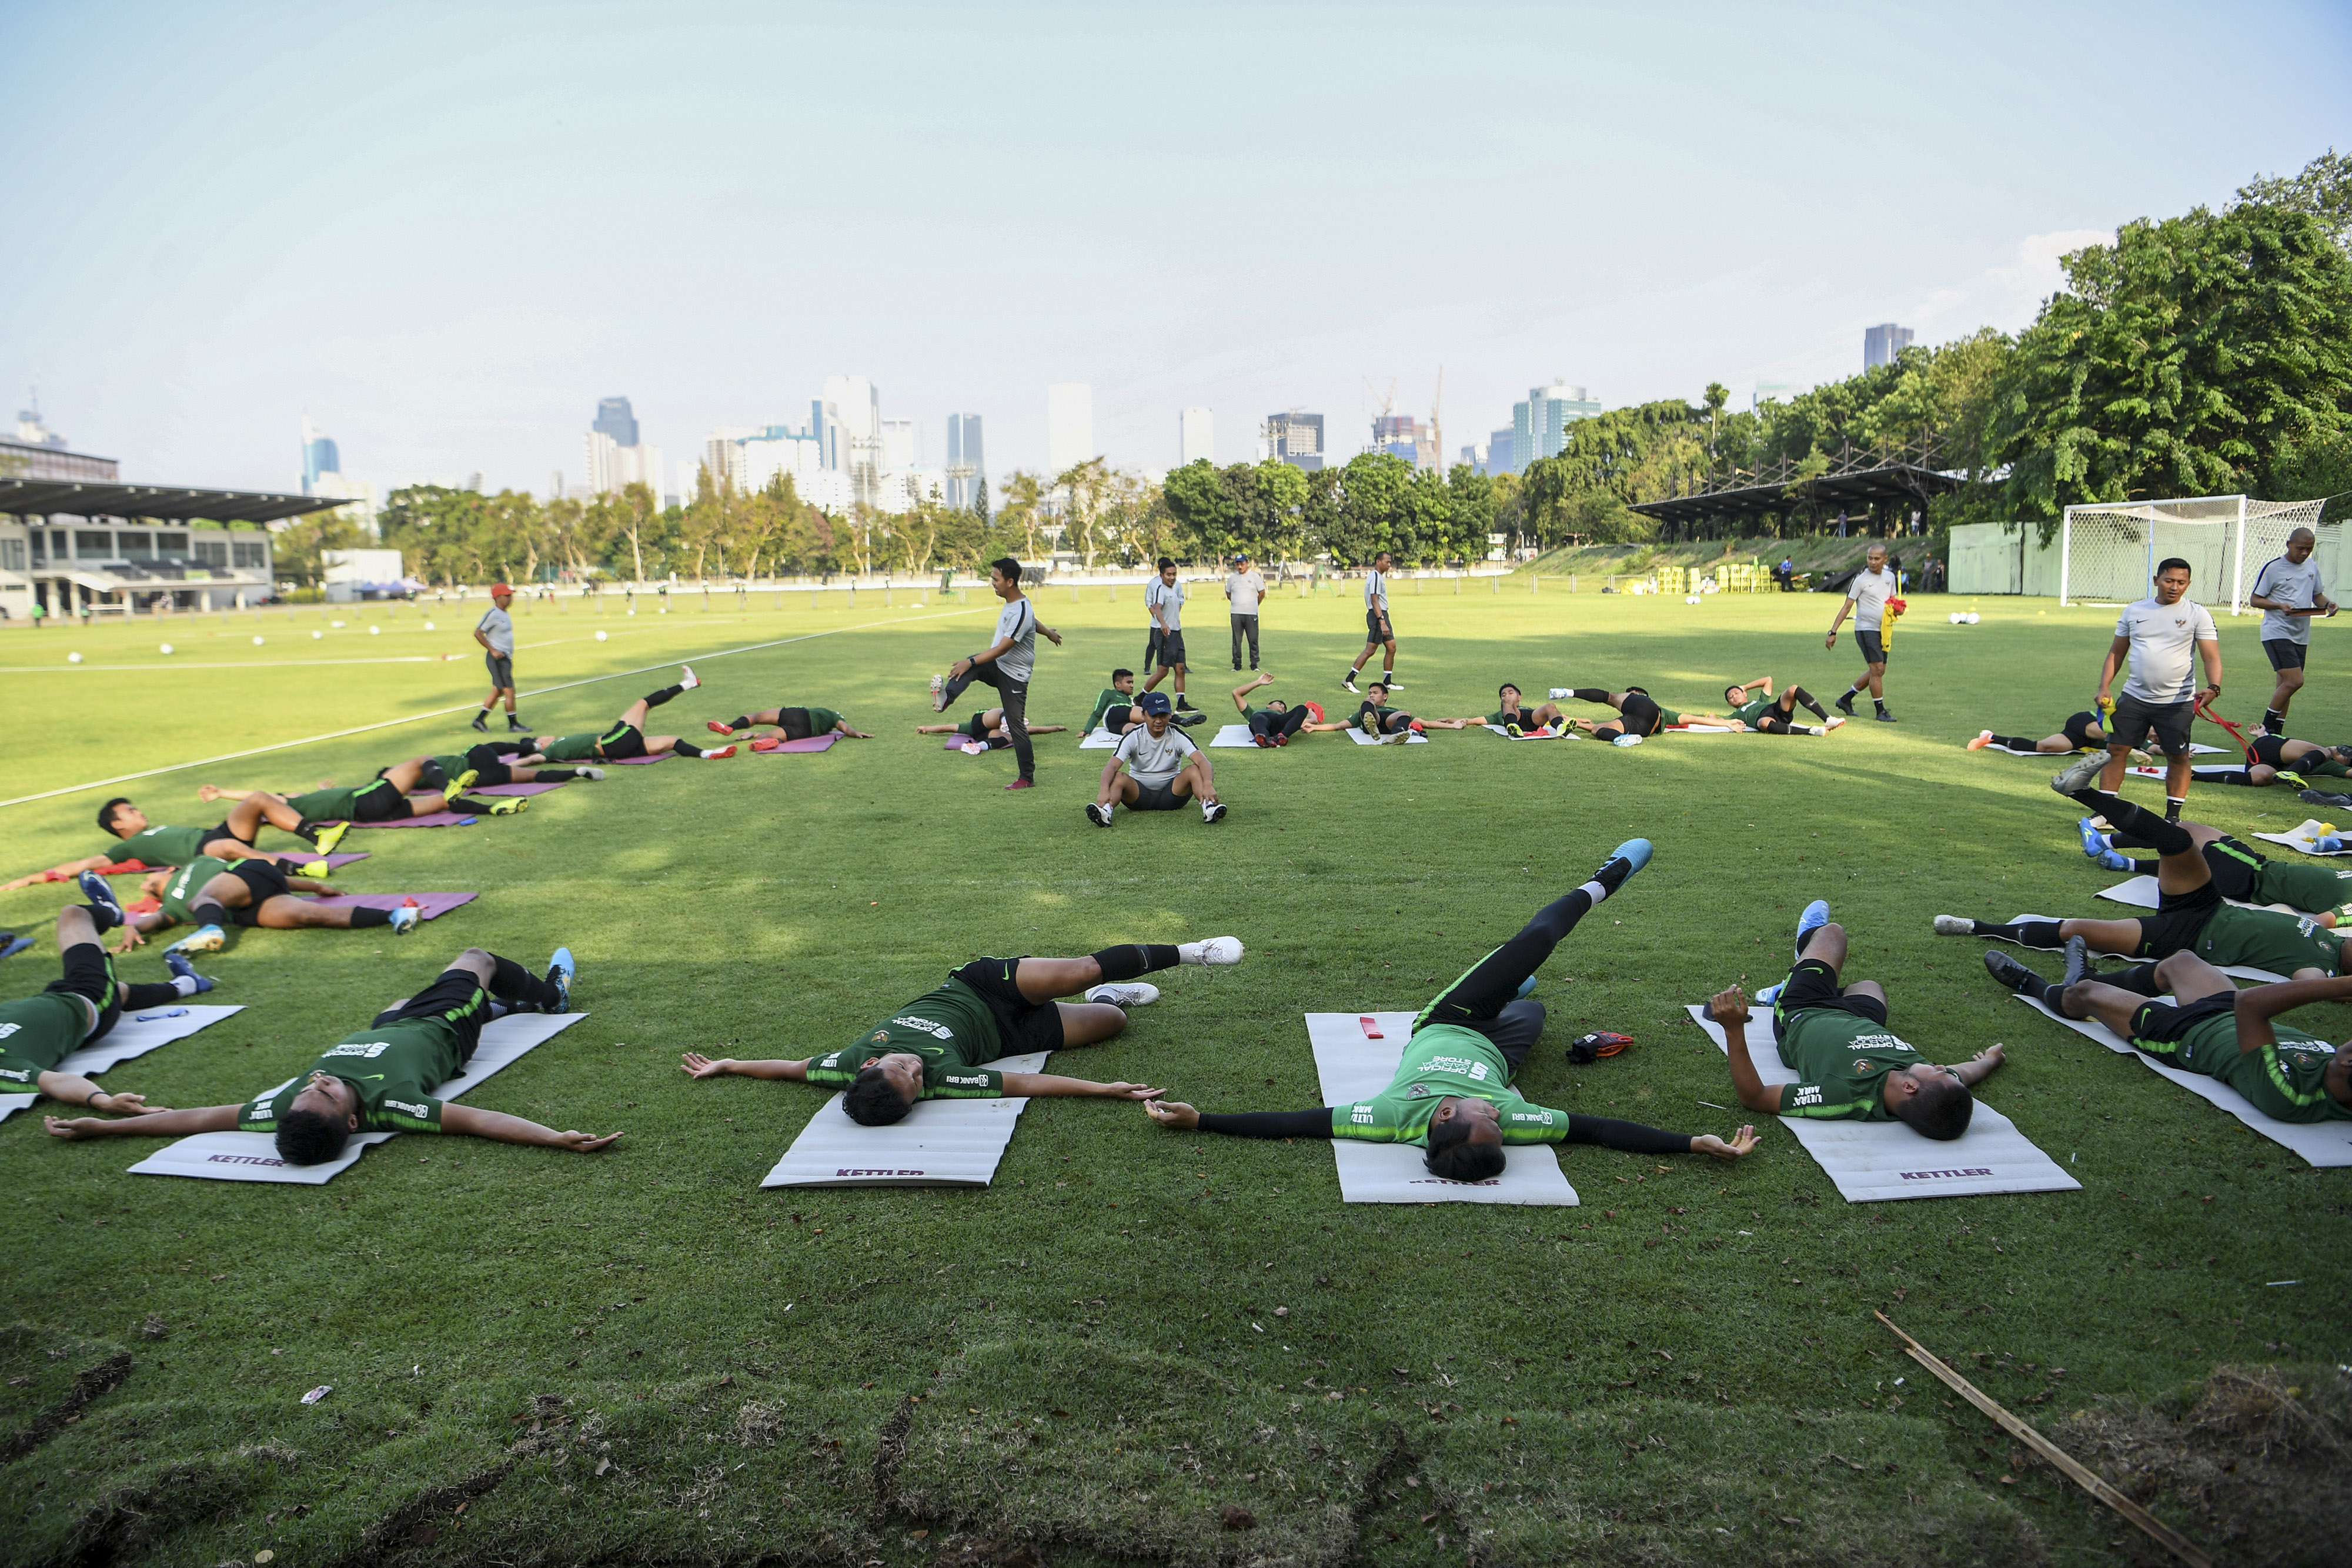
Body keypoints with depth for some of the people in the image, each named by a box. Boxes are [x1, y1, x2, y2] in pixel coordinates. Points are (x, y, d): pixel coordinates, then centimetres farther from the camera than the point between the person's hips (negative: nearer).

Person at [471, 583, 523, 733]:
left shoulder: (505, 614, 13)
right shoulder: (492, 614, -15)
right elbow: (478, 633, -17)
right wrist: (493, 651, -19)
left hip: (506, 658, 10)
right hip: (497, 658, -10)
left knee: (497, 692, 14)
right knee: (509, 691, -8)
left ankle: (479, 719, 23)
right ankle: (513, 724, -1)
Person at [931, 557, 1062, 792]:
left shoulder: (1021, 614, -25)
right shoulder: (1013, 602, 5)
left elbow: (1002, 649, -27)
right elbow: (1033, 620, 27)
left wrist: (971, 662, -28)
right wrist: (1048, 632, 46)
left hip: (1014, 676, -8)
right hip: (996, 666, 8)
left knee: (1017, 726, -3)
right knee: (970, 666, -23)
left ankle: (1028, 778, 7)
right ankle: (945, 698, -47)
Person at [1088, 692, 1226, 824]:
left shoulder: (1178, 736, -6)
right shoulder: (1133, 737, -7)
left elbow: (1202, 761, -20)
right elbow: (1112, 766, -18)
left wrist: (1207, 785, -42)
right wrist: (1104, 790, -40)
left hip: (1171, 793, 0)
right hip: (1139, 793, 0)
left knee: (1194, 770, -25)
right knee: (1118, 778, -29)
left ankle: (1208, 806, -51)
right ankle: (1105, 811, -58)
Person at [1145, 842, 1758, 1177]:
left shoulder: (1397, 1115, -46)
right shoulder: (1510, 1118, -45)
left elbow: (1300, 1122, -43)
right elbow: (1597, 1129, -37)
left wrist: (1199, 1120, -45)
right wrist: (1696, 1143, -38)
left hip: (1443, 1028, 0)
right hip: (1496, 1050, 0)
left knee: (1534, 942, 10)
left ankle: (1602, 883, 44)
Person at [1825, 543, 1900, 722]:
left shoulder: (1890, 576, 8)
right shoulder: (1861, 580, -10)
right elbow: (1846, 607, -9)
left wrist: (1897, 609, -3)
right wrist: (1833, 632, -14)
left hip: (1883, 630, 7)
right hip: (1866, 629, -7)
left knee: (1878, 671, 11)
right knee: (1877, 669, -12)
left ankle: (1846, 700, 22)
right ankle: (1881, 711, -4)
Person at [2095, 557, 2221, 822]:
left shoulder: (2197, 614, -2)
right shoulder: (2134, 611, 7)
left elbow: (2212, 657, -8)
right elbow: (2116, 653, 12)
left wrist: (2213, 687, -26)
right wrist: (2103, 688, 2)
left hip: (2178, 702, -2)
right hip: (2134, 697, 3)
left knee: (2178, 757, 4)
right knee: (2116, 750, 0)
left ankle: (2173, 815, 14)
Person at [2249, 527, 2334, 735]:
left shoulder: (2312, 567, 13)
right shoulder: (2272, 568, -7)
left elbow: (2317, 595, 22)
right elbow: (2254, 599, -5)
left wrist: (2327, 604, -1)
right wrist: (2280, 606, -22)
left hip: (2301, 636, 7)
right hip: (2277, 633, -7)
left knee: (2286, 683, 9)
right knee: (2295, 681, -18)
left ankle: (2275, 734, 16)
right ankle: (2266, 727, -5)